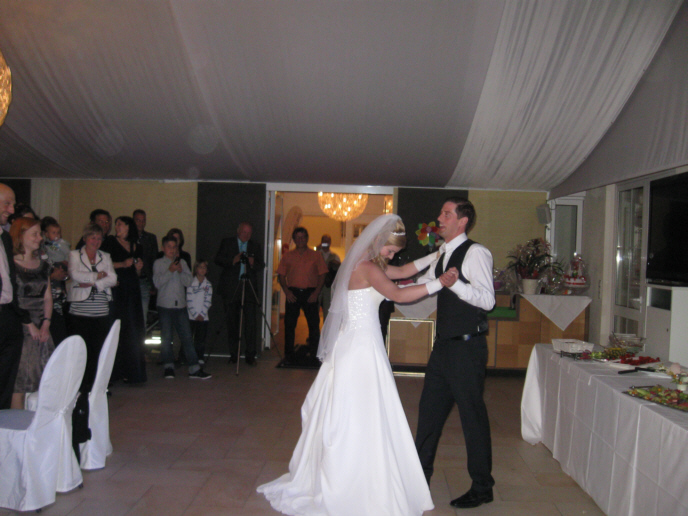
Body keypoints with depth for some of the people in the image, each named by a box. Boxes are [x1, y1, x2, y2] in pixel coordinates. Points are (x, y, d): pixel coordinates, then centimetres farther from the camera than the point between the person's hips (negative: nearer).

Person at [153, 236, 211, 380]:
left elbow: (189, 282, 6)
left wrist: (181, 272, -10)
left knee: (187, 337, 0)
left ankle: (194, 369, 2)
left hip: (180, 305, 2)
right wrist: (170, 271, -16)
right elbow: (157, 282, -8)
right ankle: (169, 367, 14)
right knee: (166, 338, 2)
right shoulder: (158, 263, 5)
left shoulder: (182, 262, 14)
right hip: (165, 306, -2)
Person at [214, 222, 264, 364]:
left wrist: (253, 263, -12)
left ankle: (250, 355, -1)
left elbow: (261, 265, 9)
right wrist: (232, 260, -15)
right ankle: (233, 354, 14)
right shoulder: (227, 243, 11)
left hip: (250, 289, 0)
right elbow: (218, 260, 1)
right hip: (231, 289, 0)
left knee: (250, 323, -7)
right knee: (232, 323, 4)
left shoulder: (255, 246, 15)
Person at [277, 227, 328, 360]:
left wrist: (316, 292, -8)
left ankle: (314, 354, 10)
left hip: (310, 293, -1)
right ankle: (289, 354, 12)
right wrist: (287, 291, -6)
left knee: (314, 324, 0)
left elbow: (322, 275, 3)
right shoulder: (288, 256, 11)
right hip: (293, 293, 1)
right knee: (289, 324, 2)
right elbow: (281, 275, 9)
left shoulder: (316, 255, 8)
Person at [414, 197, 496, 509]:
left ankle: (482, 488, 19)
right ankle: (419, 474, 33)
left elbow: (487, 300, -21)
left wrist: (454, 282, -28)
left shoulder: (475, 253, -13)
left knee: (472, 415, 3)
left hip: (467, 346, -9)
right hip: (444, 344, 9)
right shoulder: (442, 255, 13)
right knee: (430, 408, 17)